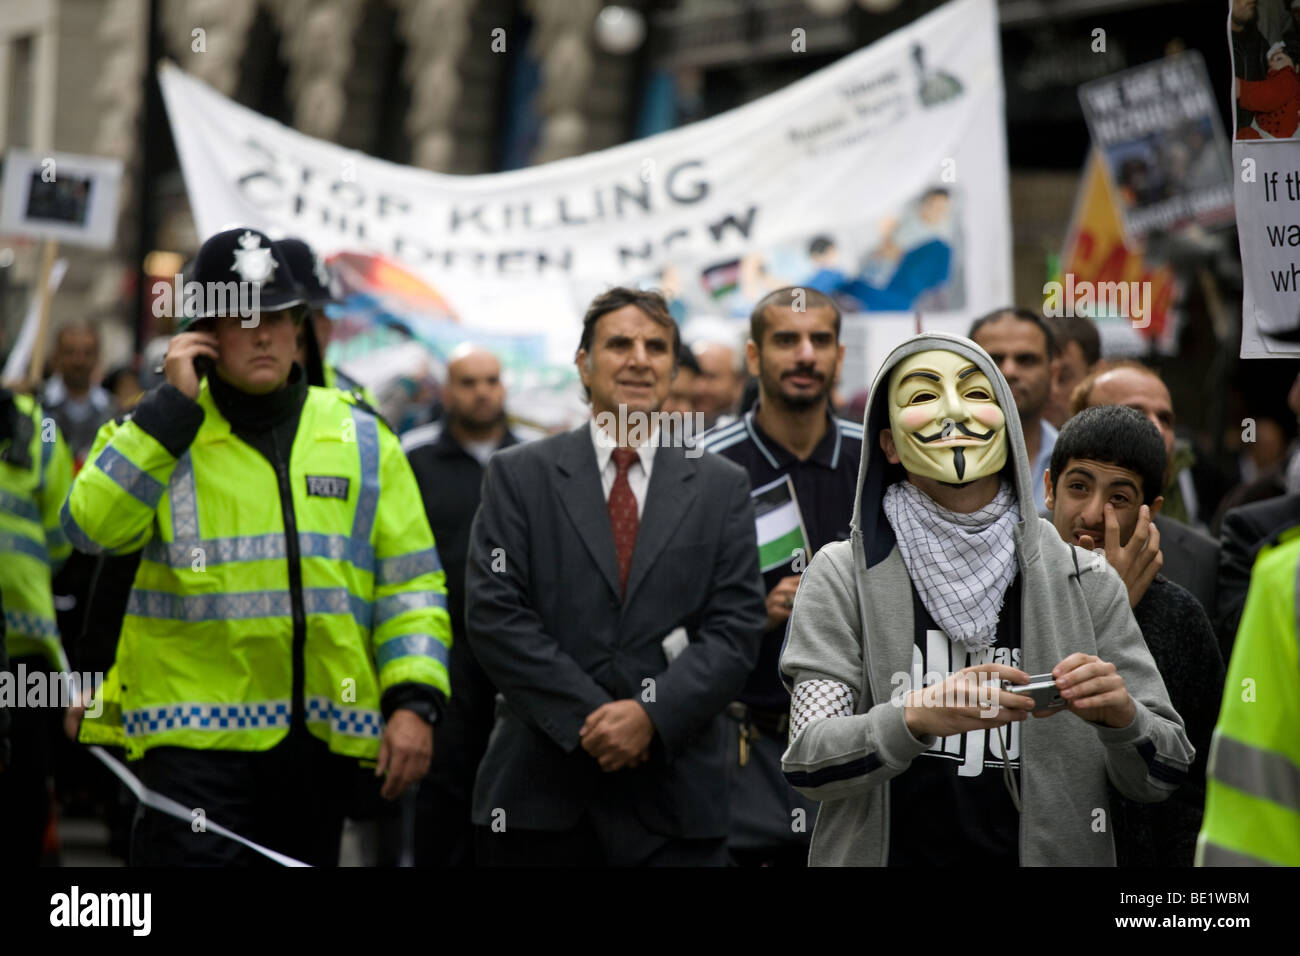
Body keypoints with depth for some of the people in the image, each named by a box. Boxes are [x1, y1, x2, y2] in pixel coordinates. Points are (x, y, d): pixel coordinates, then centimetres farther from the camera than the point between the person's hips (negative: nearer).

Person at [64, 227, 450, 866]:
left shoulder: (362, 441, 11)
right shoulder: (161, 432, 5)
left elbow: (410, 582, 9)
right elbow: (92, 526, -14)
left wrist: (414, 701, -4)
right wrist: (173, 405, -12)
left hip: (321, 735, 3)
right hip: (195, 734, -3)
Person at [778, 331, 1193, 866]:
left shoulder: (1085, 581, -5)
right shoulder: (844, 576, -8)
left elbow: (1162, 776, -3)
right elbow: (806, 764, -16)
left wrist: (1121, 716, -24)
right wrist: (918, 718, -33)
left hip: (1047, 855, 1)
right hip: (892, 853, -1)